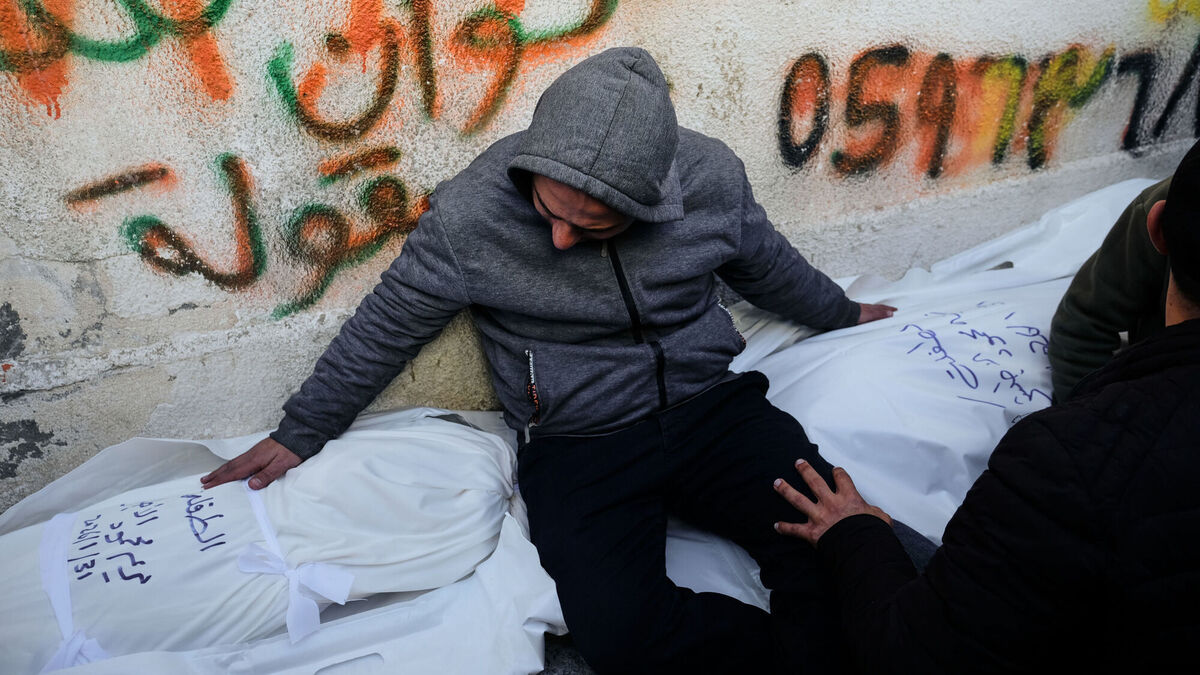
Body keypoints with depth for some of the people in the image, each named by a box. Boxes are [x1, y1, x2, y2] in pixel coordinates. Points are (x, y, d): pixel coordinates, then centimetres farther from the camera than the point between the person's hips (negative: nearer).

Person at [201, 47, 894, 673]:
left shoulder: (712, 174, -8)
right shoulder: (470, 213, -15)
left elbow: (766, 264, 14)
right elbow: (388, 325, 0)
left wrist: (842, 315, 29)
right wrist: (300, 434, 8)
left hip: (713, 407, 2)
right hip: (577, 444, -1)